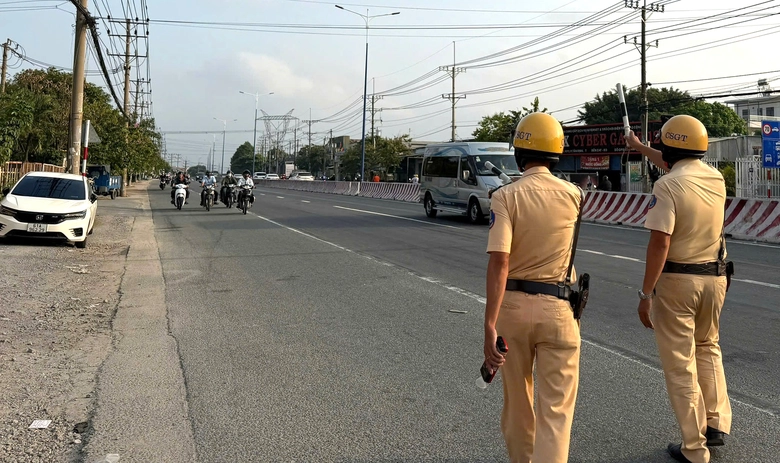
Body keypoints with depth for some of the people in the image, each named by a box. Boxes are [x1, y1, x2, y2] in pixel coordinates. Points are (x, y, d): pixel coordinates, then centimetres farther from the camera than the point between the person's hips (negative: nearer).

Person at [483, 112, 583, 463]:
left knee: (517, 400, 19)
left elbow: (499, 262, -21)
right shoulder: (573, 194, -1)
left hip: (512, 305, 0)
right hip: (558, 307, 0)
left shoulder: (506, 197, -10)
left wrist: (490, 325, -24)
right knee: (556, 407, 3)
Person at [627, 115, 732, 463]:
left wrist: (645, 294, -16)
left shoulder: (668, 186, -17)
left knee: (680, 364, 4)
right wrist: (640, 149, 41)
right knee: (708, 349, 27)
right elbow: (679, 167, 26)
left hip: (676, 281, -6)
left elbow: (660, 243, -22)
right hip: (715, 278, 7)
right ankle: (716, 424, 30)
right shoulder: (716, 179, 4)